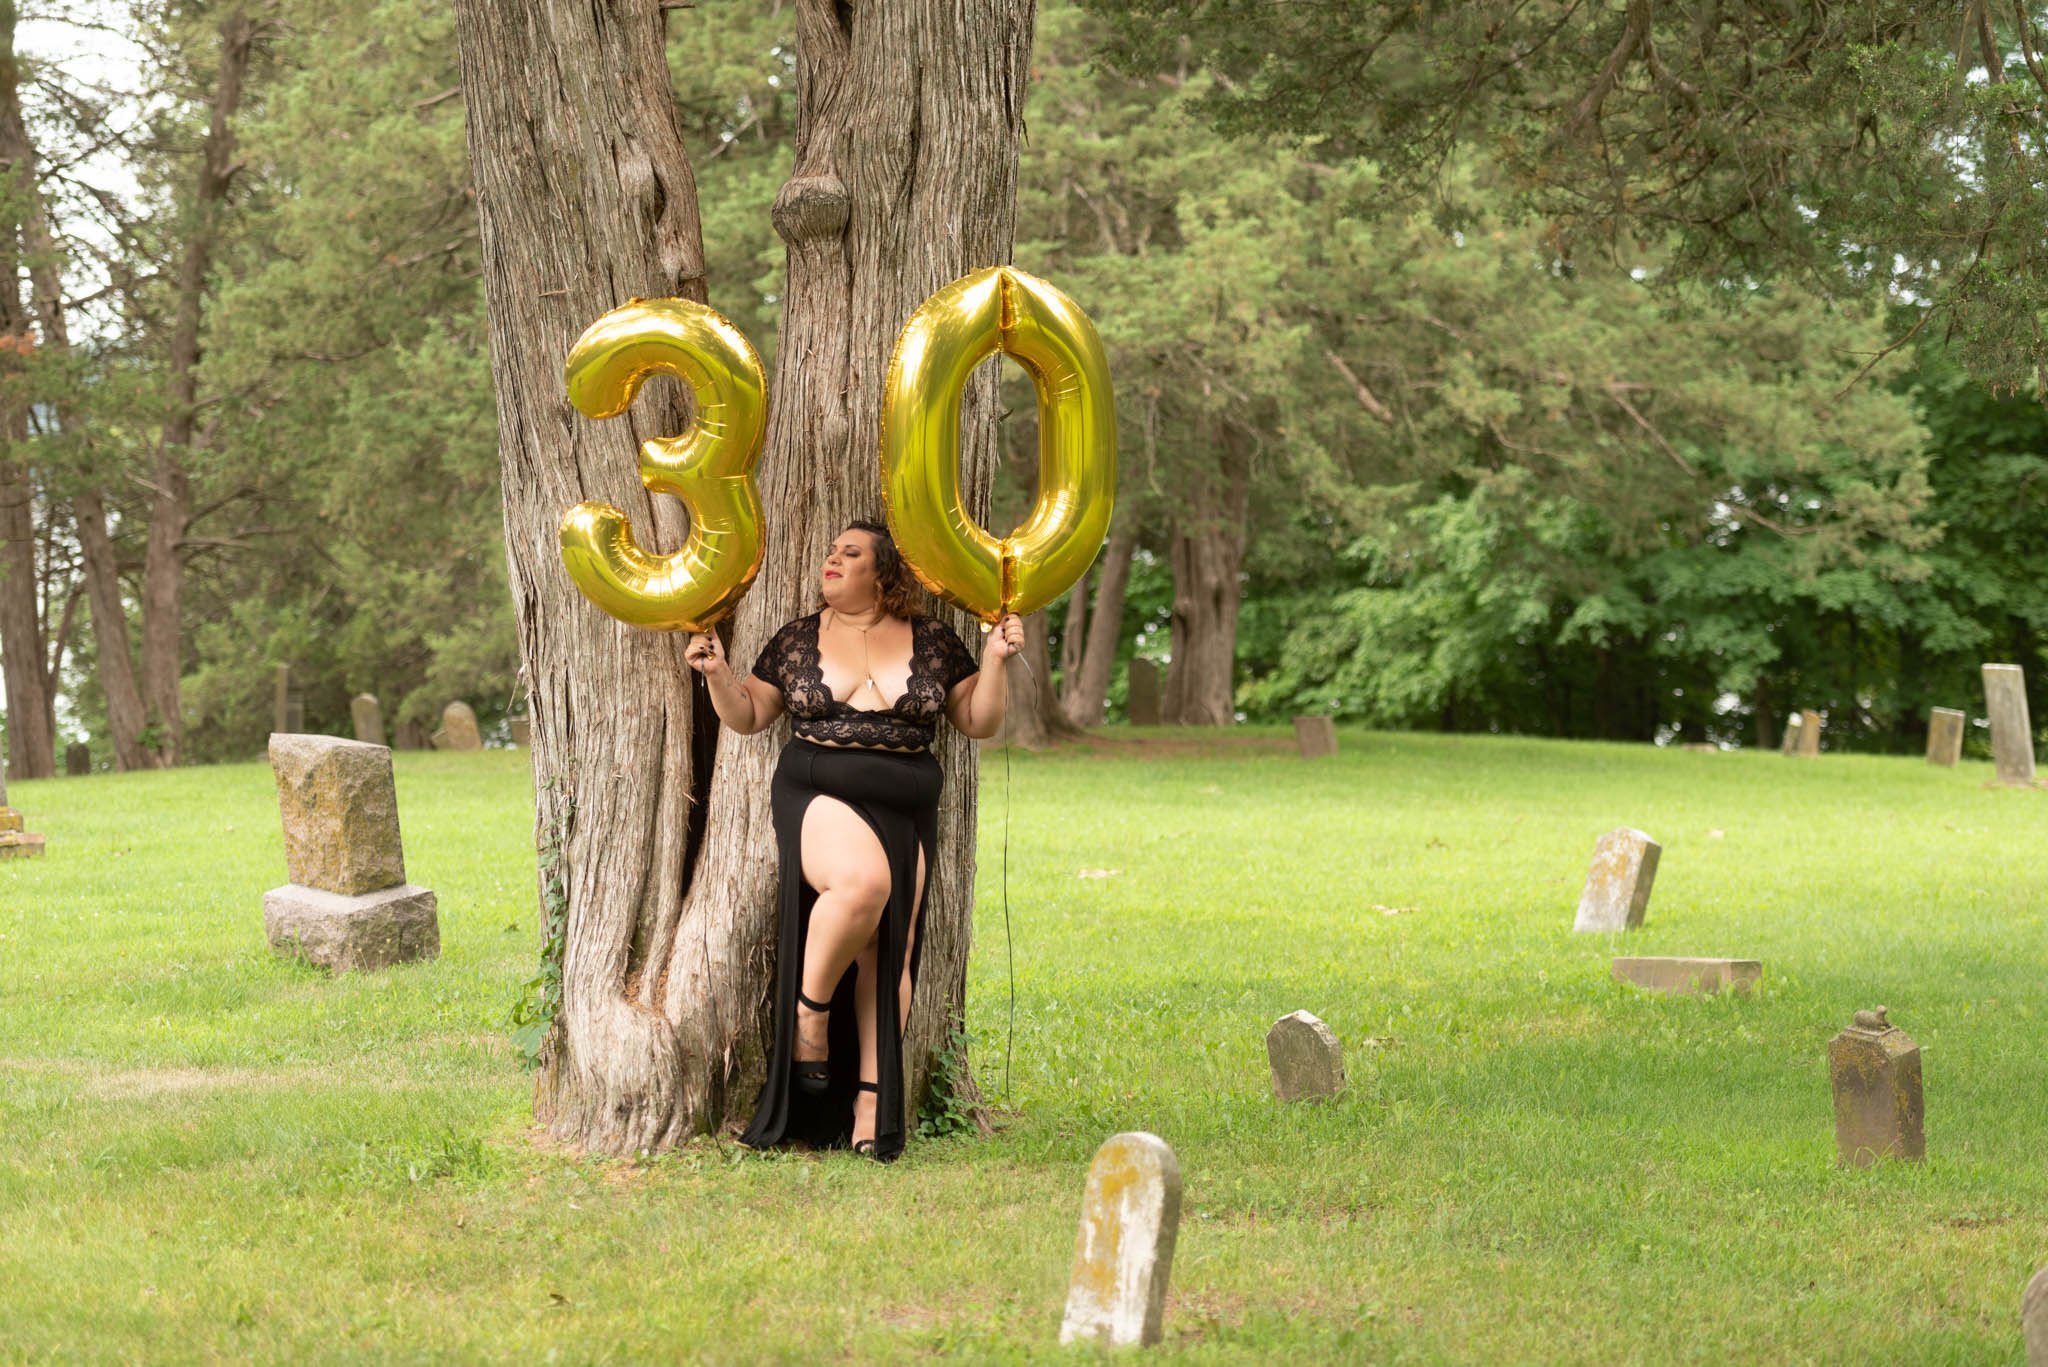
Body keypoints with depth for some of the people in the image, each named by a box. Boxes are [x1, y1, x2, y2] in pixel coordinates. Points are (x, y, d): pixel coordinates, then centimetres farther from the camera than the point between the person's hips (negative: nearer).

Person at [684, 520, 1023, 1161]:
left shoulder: (932, 641, 9)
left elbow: (978, 723, 11)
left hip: (904, 812, 2)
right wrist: (717, 674, -3)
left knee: (890, 954, -6)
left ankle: (871, 1101, -3)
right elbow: (748, 716, 14)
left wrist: (994, 661, -3)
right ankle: (810, 1008, -13)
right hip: (818, 796, -2)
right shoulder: (797, 640, 10)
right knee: (863, 879, -34)